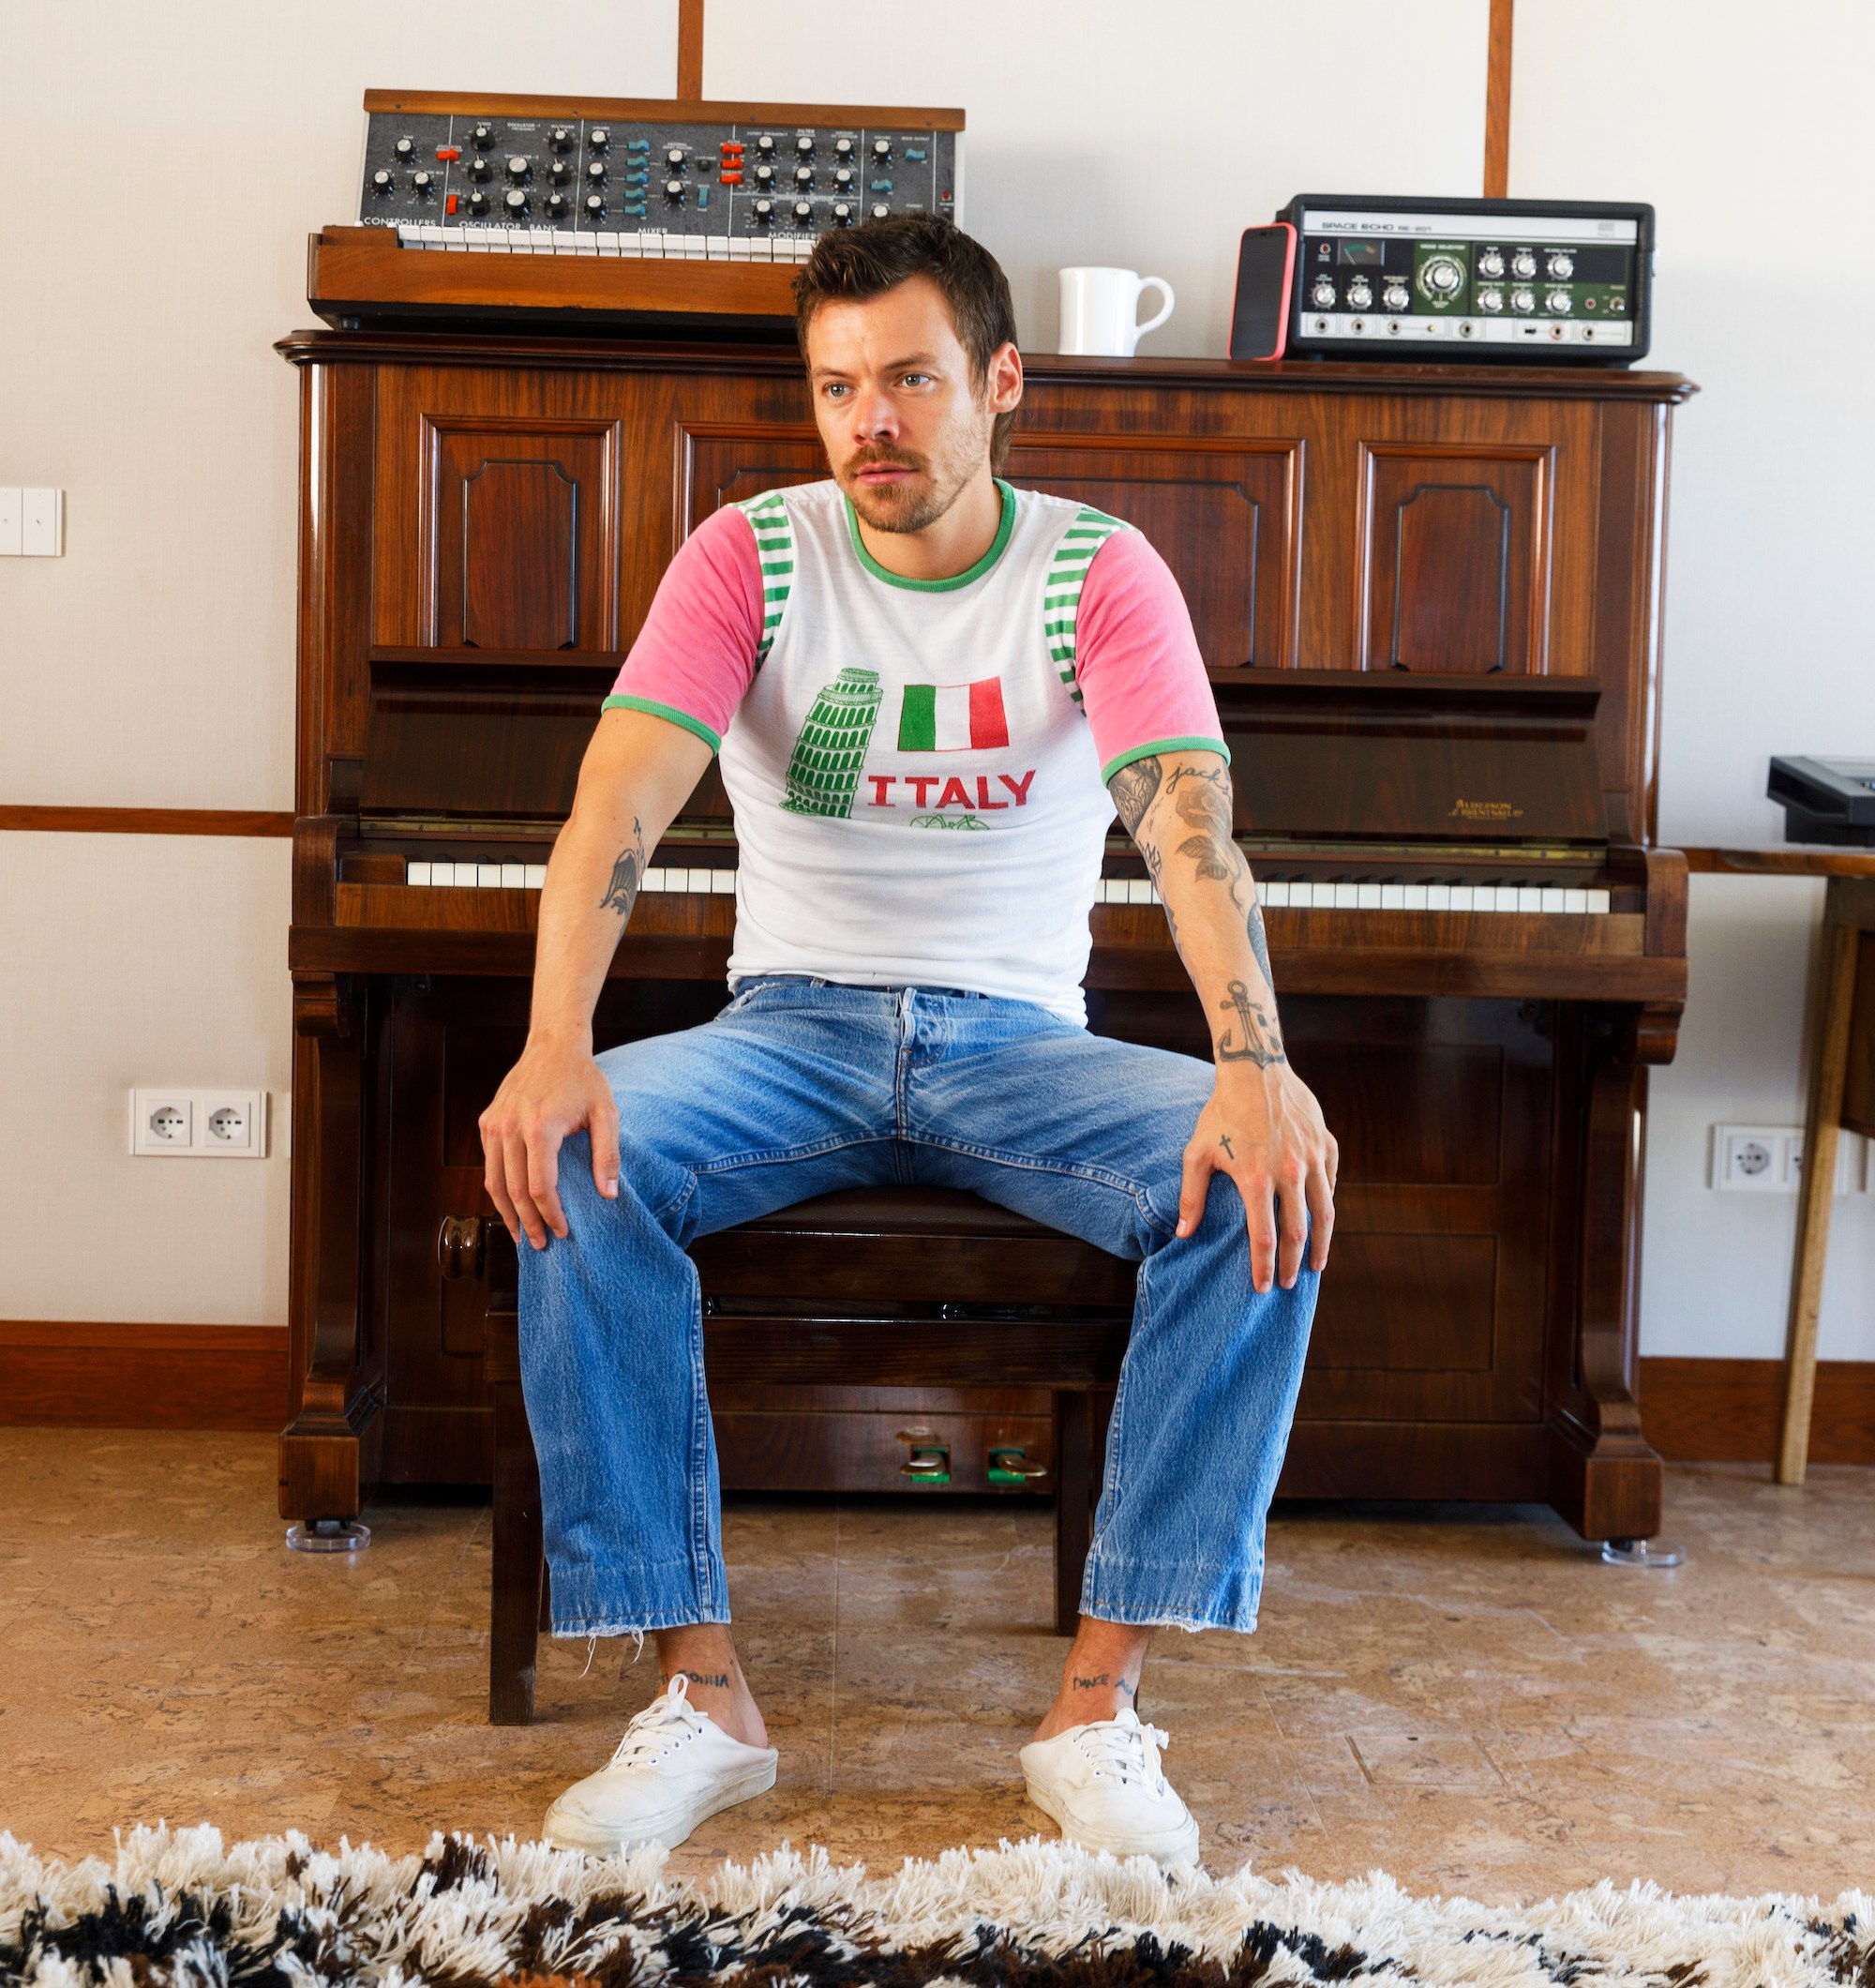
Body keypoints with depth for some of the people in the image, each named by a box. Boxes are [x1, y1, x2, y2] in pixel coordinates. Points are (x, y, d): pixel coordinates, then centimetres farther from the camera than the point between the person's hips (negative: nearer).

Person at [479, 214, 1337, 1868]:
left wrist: (1256, 1064, -40)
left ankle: (1098, 1705, -20)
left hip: (1018, 1040, 0)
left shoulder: (1102, 574, -4)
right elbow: (621, 801, -17)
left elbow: (1190, 823, -21)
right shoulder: (751, 558, -2)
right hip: (794, 1030, 1)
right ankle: (703, 1697, -20)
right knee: (575, 1163, -30)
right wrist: (557, 1045, -36)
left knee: (1268, 1191, -29)